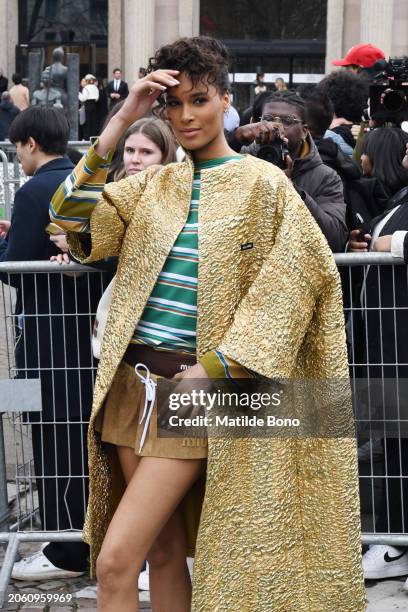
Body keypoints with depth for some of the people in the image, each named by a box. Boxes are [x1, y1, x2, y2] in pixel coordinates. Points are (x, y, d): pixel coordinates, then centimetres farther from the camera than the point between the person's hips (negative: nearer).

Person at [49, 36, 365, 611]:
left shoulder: (262, 183, -2)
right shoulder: (153, 185, 12)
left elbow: (296, 277, -8)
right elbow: (71, 215, -1)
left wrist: (217, 367, -13)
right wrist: (121, 121, -7)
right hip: (134, 384, 5)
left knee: (115, 561, -11)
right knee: (165, 552, 13)